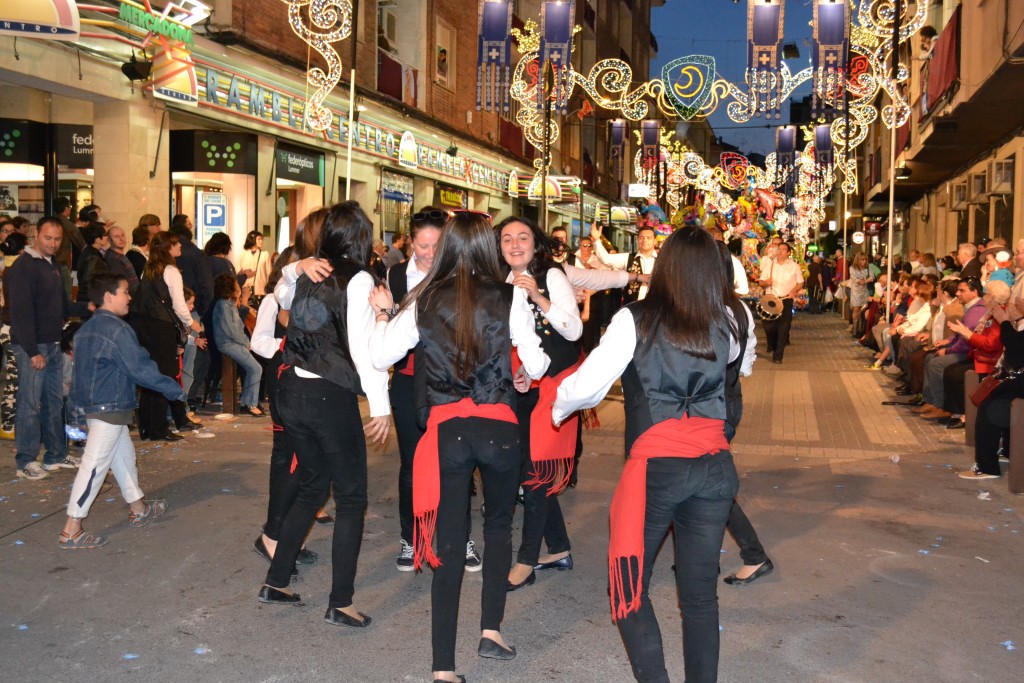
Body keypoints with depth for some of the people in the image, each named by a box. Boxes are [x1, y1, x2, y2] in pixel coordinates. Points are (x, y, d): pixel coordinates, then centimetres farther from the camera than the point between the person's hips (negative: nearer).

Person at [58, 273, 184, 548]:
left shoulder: (86, 328, 11)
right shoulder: (118, 329, -18)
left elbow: (82, 367, 19)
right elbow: (141, 368, -20)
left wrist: (76, 405, 26)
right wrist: (174, 389, -12)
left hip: (89, 403, 10)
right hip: (110, 408, -10)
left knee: (124, 455, 20)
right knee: (94, 465, -6)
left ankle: (138, 509, 33)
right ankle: (71, 531, -2)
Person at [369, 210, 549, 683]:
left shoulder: (424, 302, 0)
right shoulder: (509, 298, -3)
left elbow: (381, 357, 2)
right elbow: (535, 363, -1)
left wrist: (383, 313, 19)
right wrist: (523, 376, 22)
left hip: (446, 429, 1)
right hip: (498, 426, 0)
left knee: (449, 542, 6)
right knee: (499, 525, 24)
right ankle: (491, 630, 22)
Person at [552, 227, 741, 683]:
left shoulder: (635, 320, -8)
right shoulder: (723, 324, 5)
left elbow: (588, 385, -10)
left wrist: (559, 406, 10)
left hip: (656, 467, -4)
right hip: (714, 465, 4)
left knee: (630, 587, 13)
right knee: (700, 592, 13)